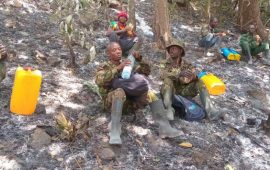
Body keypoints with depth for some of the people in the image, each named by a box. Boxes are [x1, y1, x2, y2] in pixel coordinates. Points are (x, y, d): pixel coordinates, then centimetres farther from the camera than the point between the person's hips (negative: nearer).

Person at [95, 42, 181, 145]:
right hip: (112, 101, -4)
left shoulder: (128, 64, 23)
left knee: (149, 93, -20)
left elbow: (146, 71, 12)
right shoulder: (103, 67, 11)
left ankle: (164, 127, -30)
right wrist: (118, 68, -20)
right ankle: (114, 132, -43)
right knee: (120, 92, -36)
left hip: (130, 100, 4)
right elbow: (99, 81, -13)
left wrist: (139, 60, -6)